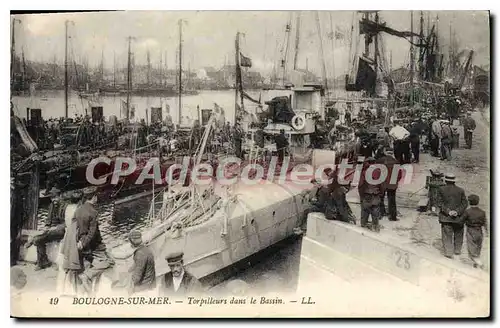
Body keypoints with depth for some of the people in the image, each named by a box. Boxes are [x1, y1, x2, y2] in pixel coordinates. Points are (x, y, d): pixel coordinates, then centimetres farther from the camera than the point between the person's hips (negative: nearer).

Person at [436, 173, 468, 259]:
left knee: (447, 235, 2)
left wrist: (448, 212, -13)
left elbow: (440, 203, -9)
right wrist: (457, 212, -14)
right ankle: (457, 250, 30)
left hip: (445, 217, -1)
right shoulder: (460, 190, 0)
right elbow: (464, 203, -7)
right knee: (458, 234, 20)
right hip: (458, 217, 1)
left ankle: (448, 252, -5)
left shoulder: (441, 190, -2)